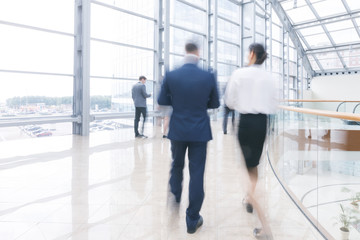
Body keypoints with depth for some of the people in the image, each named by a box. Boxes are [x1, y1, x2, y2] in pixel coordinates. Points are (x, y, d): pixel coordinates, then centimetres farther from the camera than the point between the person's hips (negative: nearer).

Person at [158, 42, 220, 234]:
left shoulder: (170, 76, -8)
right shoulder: (209, 77, -8)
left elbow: (162, 101, 1)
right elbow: (215, 103, 3)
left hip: (177, 130, 1)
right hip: (199, 131, -1)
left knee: (177, 166, 24)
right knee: (197, 174, 7)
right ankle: (192, 220, 17)